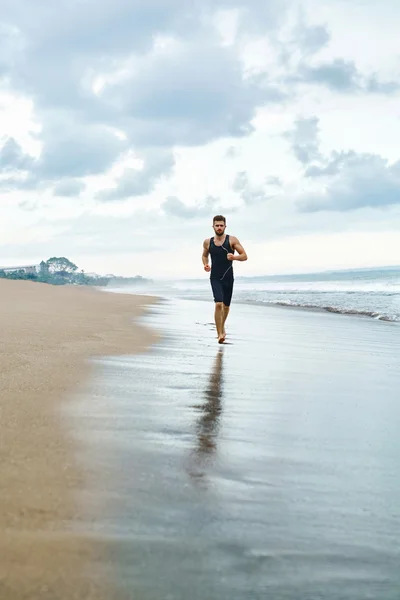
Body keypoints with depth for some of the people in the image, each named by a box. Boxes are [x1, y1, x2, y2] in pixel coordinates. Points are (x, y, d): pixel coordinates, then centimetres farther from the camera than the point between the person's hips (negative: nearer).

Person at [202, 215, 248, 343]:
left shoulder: (232, 240, -3)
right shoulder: (207, 242, 3)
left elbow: (244, 256, -4)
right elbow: (205, 255, 22)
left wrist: (234, 257, -24)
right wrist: (205, 264, 1)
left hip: (228, 278, 1)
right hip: (215, 278, -1)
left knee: (226, 305, 15)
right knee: (218, 304, -19)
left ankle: (222, 327, 42)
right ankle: (219, 333, -13)